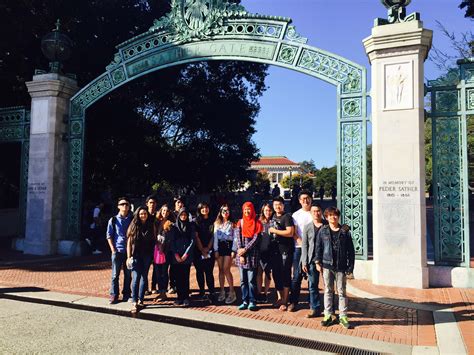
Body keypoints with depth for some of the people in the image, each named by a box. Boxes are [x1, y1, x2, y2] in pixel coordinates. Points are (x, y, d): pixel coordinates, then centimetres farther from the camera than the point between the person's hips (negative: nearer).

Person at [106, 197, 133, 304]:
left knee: (128, 274, 7)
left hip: (129, 251, 1)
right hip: (117, 251, -1)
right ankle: (114, 295, 11)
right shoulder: (113, 220, 3)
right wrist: (113, 249, -5)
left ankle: (126, 295, 19)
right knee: (115, 275, 2)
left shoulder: (132, 220, 5)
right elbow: (109, 236, 3)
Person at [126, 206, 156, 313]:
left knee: (144, 277, 8)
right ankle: (134, 302, -8)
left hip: (147, 255, 2)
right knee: (136, 278, -8)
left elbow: (154, 240, 7)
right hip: (136, 255, -2)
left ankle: (141, 300, 18)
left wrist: (154, 254, -1)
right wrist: (129, 256, -6)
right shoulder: (133, 226, 1)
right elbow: (129, 242, 0)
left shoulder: (151, 225, 5)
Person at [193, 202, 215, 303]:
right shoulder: (196, 222, 3)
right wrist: (202, 250, -8)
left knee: (209, 272, -5)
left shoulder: (212, 222, 9)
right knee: (200, 271, 5)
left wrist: (208, 248, -5)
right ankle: (201, 292, 15)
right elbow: (196, 237, -3)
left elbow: (213, 236, 6)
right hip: (198, 251, 0)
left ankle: (211, 294, -6)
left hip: (209, 250, 0)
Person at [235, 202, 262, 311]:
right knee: (243, 280, 6)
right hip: (241, 254, 3)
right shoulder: (240, 223, 9)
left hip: (252, 254, -3)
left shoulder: (257, 223, 3)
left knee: (251, 280, -2)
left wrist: (245, 249, -12)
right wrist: (241, 254, -6)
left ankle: (252, 301, 5)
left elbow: (256, 238, -5)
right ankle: (245, 301, 12)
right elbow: (238, 238, 2)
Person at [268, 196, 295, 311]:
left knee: (285, 275, 0)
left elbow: (290, 233, -19)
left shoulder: (287, 217, -8)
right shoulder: (273, 217, 14)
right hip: (275, 250, 7)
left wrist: (274, 230, -14)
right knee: (276, 274, 12)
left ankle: (285, 301, 8)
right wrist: (270, 231, 8)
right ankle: (280, 297, 26)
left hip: (285, 250, -7)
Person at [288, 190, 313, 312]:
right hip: (299, 248, 0)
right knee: (297, 275, 0)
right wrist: (303, 244, -12)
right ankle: (293, 302, 8)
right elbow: (294, 234, 1)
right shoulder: (296, 215, 6)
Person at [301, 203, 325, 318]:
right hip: (312, 260, 2)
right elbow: (304, 245, 6)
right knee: (313, 285, 6)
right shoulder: (307, 227, 7)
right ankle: (315, 309, 16)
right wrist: (304, 262, 0)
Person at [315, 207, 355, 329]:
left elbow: (351, 250, 0)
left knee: (341, 292, 6)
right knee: (328, 291, 9)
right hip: (327, 265, 1)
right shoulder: (323, 231, 2)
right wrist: (318, 262, -1)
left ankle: (343, 317, 15)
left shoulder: (345, 231, -1)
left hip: (341, 266, -1)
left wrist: (350, 267, -2)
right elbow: (318, 247, 6)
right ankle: (328, 315, 18)